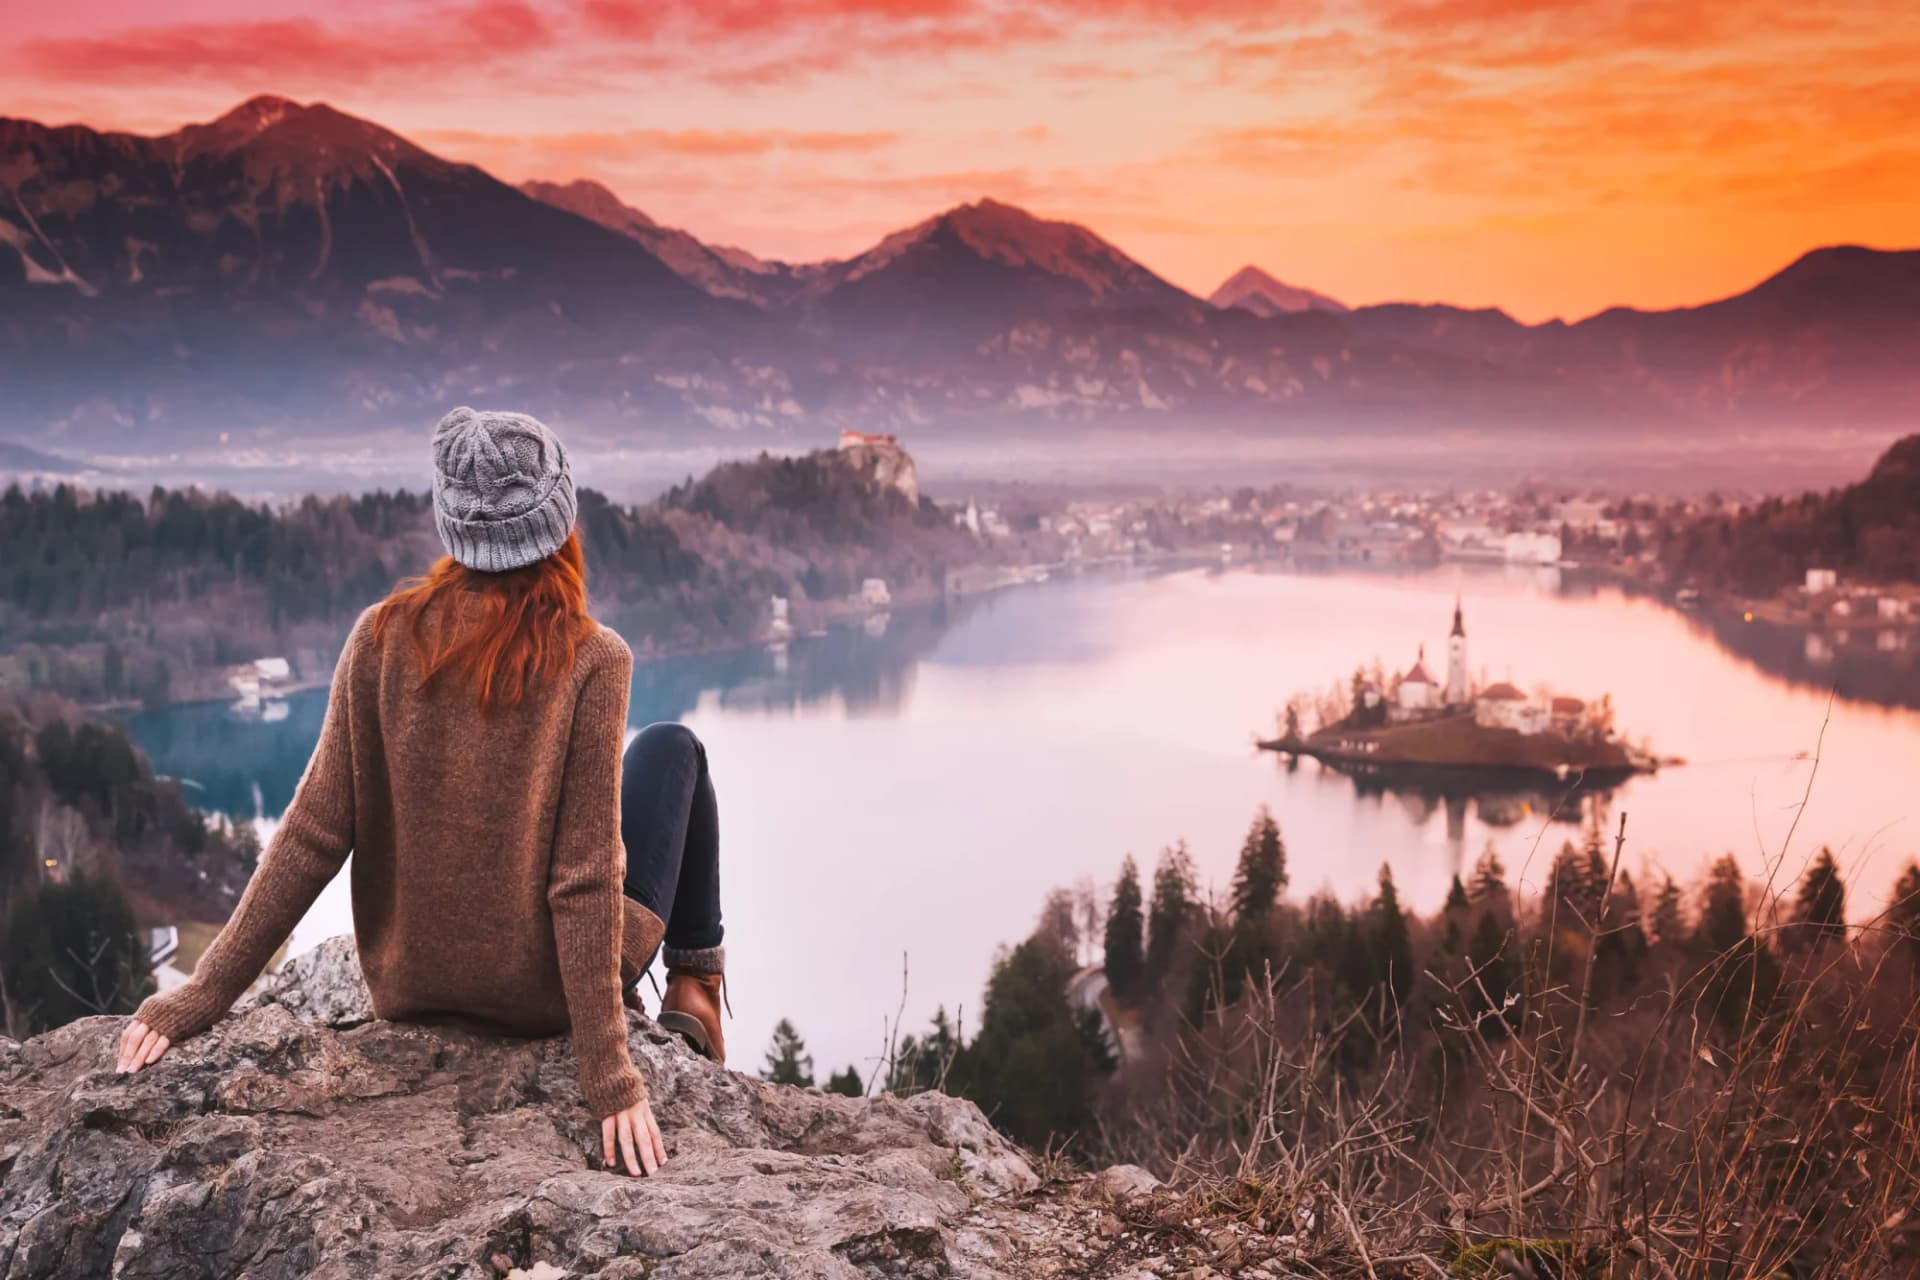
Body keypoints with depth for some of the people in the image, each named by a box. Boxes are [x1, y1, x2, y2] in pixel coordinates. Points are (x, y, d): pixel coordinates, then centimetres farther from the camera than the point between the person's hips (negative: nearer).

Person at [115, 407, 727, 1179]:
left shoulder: (386, 636, -11)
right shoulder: (591, 662, -20)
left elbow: (314, 835, -11)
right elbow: (584, 876, -21)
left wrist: (200, 998, -4)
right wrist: (610, 1077, -17)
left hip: (411, 991, 4)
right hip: (548, 993, -4)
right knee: (672, 749, 20)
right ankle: (694, 988, 28)